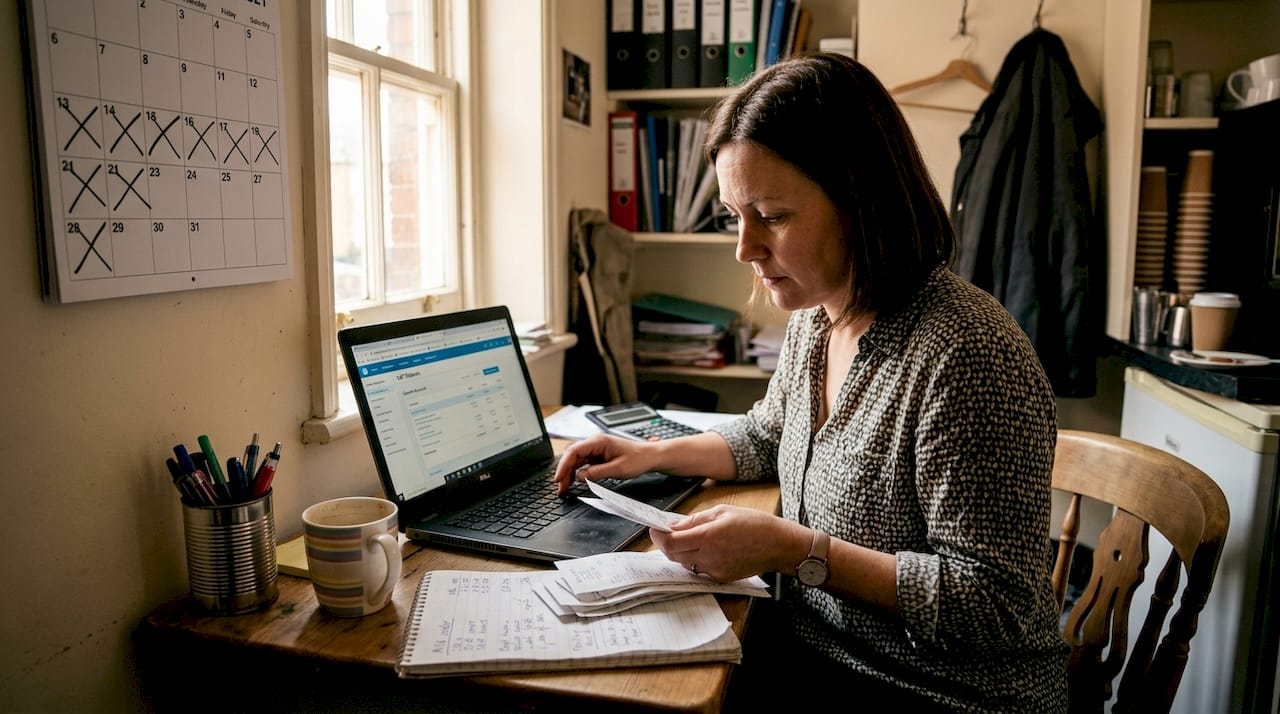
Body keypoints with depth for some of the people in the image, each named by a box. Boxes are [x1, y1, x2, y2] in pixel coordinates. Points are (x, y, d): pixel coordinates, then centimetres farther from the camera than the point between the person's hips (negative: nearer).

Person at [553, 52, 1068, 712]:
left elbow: (995, 605, -23)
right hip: (813, 645, 7)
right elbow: (766, 436, 20)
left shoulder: (964, 358, -27)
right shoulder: (814, 317, 0)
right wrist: (654, 454, 6)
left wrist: (794, 550, -26)